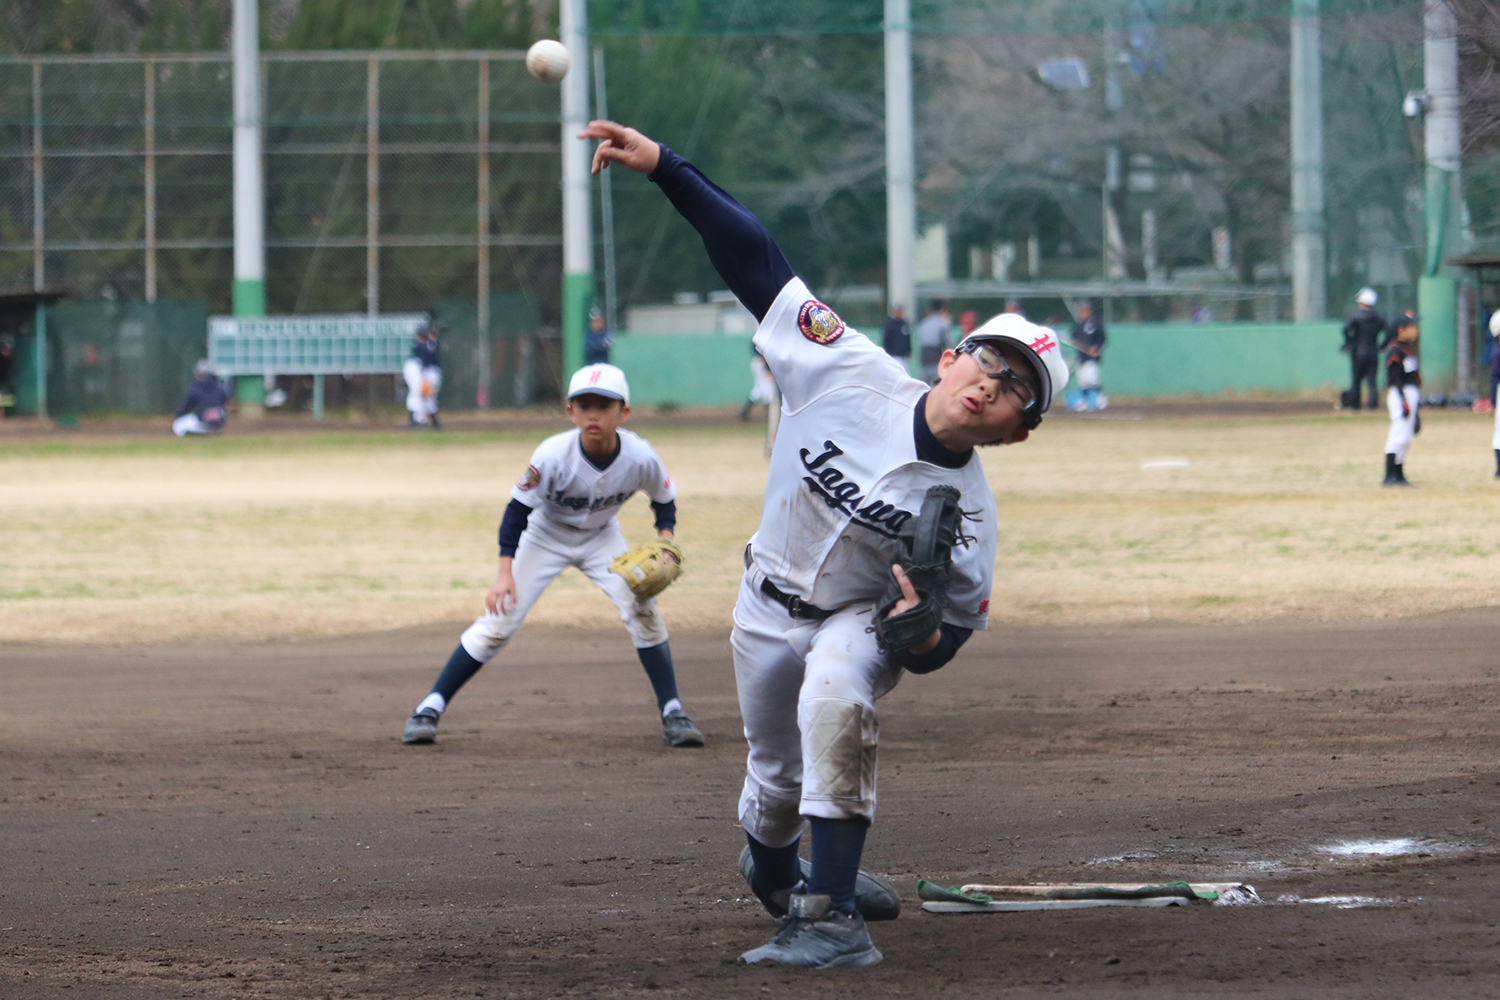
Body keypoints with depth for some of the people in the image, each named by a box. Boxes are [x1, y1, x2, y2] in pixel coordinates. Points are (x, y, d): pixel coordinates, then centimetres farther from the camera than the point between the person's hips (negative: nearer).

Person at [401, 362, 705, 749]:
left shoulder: (640, 458, -27)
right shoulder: (553, 455, -33)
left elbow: (664, 501, -6)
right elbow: (518, 509, -23)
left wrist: (665, 541, -23)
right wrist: (505, 571, -29)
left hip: (600, 538, 2)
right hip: (545, 537, -2)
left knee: (641, 608, -19)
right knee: (499, 619, -10)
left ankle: (672, 713, -6)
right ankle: (431, 707, 0)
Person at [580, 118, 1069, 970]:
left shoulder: (967, 515, -25)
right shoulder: (852, 372, -23)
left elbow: (941, 647, -18)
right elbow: (758, 264, -20)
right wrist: (663, 167, -25)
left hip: (861, 620, -3)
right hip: (770, 607, 3)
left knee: (835, 701, -36)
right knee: (776, 776, 15)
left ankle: (832, 917, -31)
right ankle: (774, 872, 52)